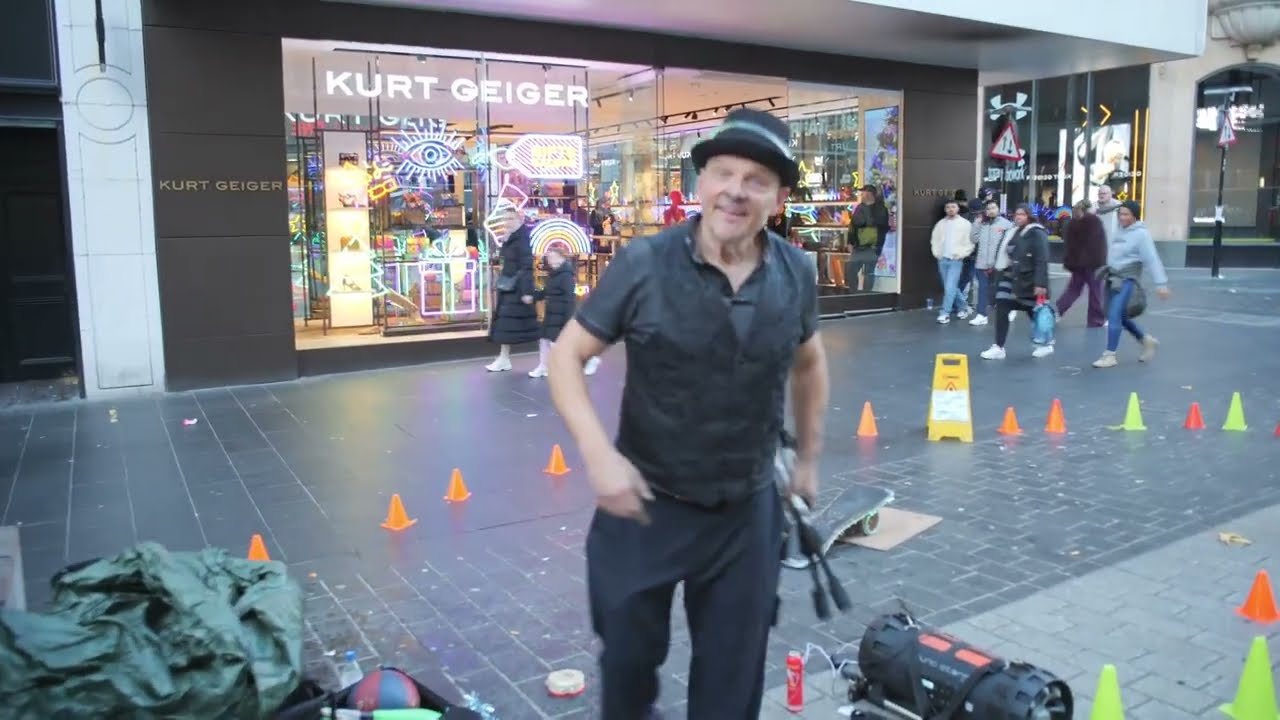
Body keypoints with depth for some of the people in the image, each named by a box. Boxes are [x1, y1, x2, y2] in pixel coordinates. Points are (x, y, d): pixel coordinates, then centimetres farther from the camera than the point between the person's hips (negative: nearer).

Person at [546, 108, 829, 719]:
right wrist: (599, 454, -23)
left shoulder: (796, 275, -5)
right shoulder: (644, 264, -15)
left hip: (747, 512, 3)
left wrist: (808, 461, 16)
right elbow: (566, 356, -10)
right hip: (645, 503, -2)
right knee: (627, 655, 17)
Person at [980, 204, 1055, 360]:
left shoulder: (1037, 233, -12)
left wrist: (1041, 284, -24)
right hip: (1011, 278, 7)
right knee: (1001, 309, -5)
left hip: (1029, 281, -7)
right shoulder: (1012, 232, 12)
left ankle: (1045, 344, 29)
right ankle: (999, 348, -3)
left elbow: (1042, 261, -18)